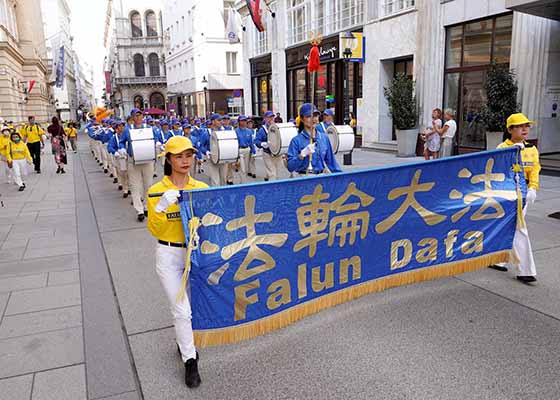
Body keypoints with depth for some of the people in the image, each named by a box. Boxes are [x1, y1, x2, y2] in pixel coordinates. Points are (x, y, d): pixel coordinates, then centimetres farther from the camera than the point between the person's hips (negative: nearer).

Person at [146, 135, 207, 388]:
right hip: (169, 256, -3)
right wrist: (160, 207, -26)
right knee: (181, 310, -3)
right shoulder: (156, 192, -9)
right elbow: (154, 231, -12)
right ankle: (190, 361, 17)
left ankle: (184, 341, 46)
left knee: (189, 305, 18)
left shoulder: (202, 188, -2)